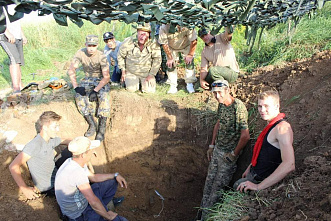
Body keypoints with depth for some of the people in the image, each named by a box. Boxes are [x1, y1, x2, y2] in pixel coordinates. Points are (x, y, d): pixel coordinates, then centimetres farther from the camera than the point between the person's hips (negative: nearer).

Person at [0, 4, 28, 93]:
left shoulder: (13, 4, 21)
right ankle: (16, 88, -28)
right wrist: (8, 33, -29)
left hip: (17, 38, 9)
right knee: (15, 59, -23)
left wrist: (23, 36, 23)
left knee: (19, 62, 6)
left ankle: (20, 87, 10)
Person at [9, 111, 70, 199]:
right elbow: (13, 166, -30)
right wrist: (25, 189, -29)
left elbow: (65, 141, 20)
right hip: (50, 188, -7)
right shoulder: (35, 145, -27)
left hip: (57, 175, 8)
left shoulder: (52, 139, -2)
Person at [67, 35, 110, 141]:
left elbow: (106, 77, -23)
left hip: (101, 80, -3)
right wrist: (76, 87, -25)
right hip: (88, 80, 3)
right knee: (79, 96, -25)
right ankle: (92, 125, -15)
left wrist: (96, 90, -33)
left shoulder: (101, 56, -19)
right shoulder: (81, 53, -11)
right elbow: (71, 70, -12)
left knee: (104, 97, -32)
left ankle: (102, 129, -23)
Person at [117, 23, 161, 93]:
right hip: (131, 72, 0)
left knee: (150, 90, -14)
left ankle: (144, 82, 21)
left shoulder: (153, 44, -18)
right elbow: (120, 56, 2)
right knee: (131, 89, -16)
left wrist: (151, 75, -12)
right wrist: (123, 71, 2)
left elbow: (157, 59, -11)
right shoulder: (128, 42, -14)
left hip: (147, 73, 0)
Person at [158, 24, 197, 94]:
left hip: (186, 46, -1)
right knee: (170, 64, -8)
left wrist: (190, 55, -25)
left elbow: (194, 41, -27)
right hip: (171, 48, 1)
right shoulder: (164, 28, -34)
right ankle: (173, 86, 3)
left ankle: (189, 84, 0)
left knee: (189, 62, -13)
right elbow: (164, 43, -22)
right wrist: (170, 58, -19)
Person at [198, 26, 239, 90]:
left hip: (232, 72, -6)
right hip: (219, 73, 6)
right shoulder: (204, 52, 8)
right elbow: (203, 69, -1)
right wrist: (201, 80, -19)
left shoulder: (221, 38, -5)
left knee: (212, 70, -32)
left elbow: (229, 32, -29)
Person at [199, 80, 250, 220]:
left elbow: (245, 136, -24)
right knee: (209, 182, 16)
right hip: (217, 150, 8)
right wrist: (212, 146, 16)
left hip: (228, 154, -8)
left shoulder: (239, 107, -24)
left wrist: (234, 155, -14)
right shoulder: (221, 105, 2)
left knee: (218, 187, 2)